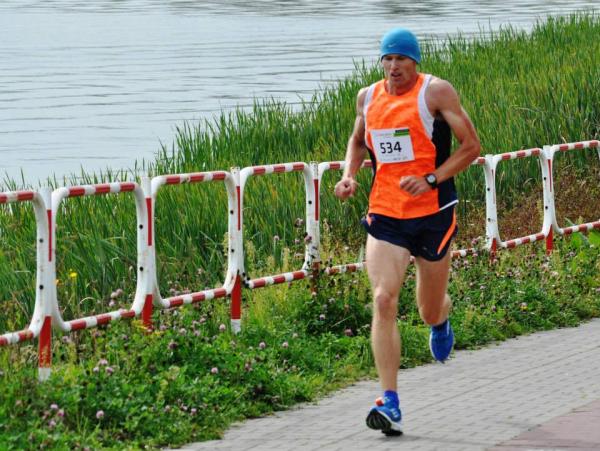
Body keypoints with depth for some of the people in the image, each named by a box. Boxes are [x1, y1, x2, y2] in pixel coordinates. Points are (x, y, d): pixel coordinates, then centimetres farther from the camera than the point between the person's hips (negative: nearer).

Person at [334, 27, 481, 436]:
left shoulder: (436, 92, -8)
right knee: (383, 301, -16)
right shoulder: (368, 97, 6)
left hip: (433, 214, -2)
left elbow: (471, 146, -8)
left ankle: (442, 319, 53)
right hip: (384, 215, 2)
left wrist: (430, 179, -19)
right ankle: (390, 404, -18)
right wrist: (349, 175, 5)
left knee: (430, 312, 11)